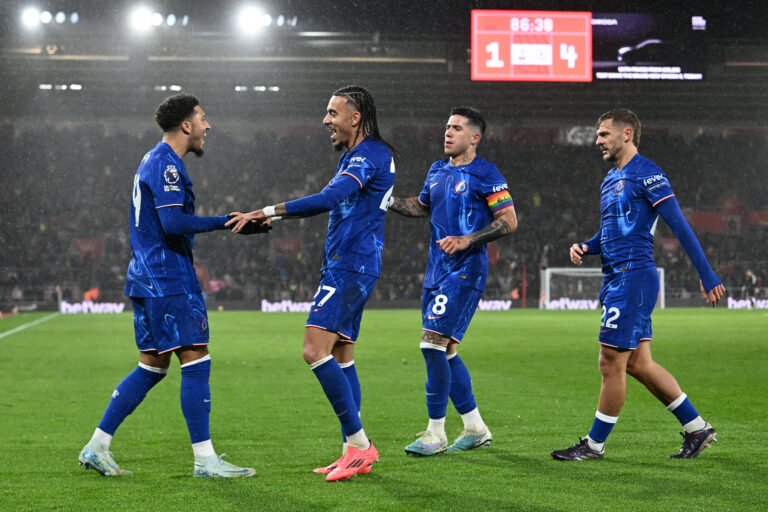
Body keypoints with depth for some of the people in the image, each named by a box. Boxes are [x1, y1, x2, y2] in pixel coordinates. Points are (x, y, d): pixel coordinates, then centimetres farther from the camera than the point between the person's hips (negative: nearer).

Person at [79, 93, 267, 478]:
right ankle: (204, 459, -5)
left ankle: (96, 448, 14)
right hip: (169, 282, -10)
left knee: (152, 367, 12)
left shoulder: (154, 160, 20)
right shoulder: (166, 164, -13)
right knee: (196, 362, -8)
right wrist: (225, 221, -20)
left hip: (148, 280, 11)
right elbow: (173, 222, -23)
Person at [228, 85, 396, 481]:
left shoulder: (370, 154, -13)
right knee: (341, 358, 10)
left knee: (315, 350, -17)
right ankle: (356, 450, 12)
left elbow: (329, 199, -27)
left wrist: (268, 212, -26)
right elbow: (337, 205, 28)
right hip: (346, 267, 11)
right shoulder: (355, 156, 20)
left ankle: (357, 442, -14)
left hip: (350, 266, -11)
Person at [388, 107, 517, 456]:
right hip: (436, 270, 8)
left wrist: (467, 239, -20)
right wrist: (389, 201, 14)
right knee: (444, 351, 10)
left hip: (465, 272, -8)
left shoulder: (485, 174, -8)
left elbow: (509, 221, -11)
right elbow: (422, 206, 30)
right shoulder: (437, 171, 14)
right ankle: (476, 428, 22)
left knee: (433, 343, -15)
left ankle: (436, 435, -7)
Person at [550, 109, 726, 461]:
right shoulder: (610, 180, 19)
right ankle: (697, 428, 17)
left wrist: (707, 276, -16)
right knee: (638, 364, 10)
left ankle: (594, 444, 5)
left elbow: (679, 226, -13)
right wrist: (584, 247, 7)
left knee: (611, 363, -5)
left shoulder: (646, 173, -9)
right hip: (616, 278, 10)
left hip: (633, 276, -10)